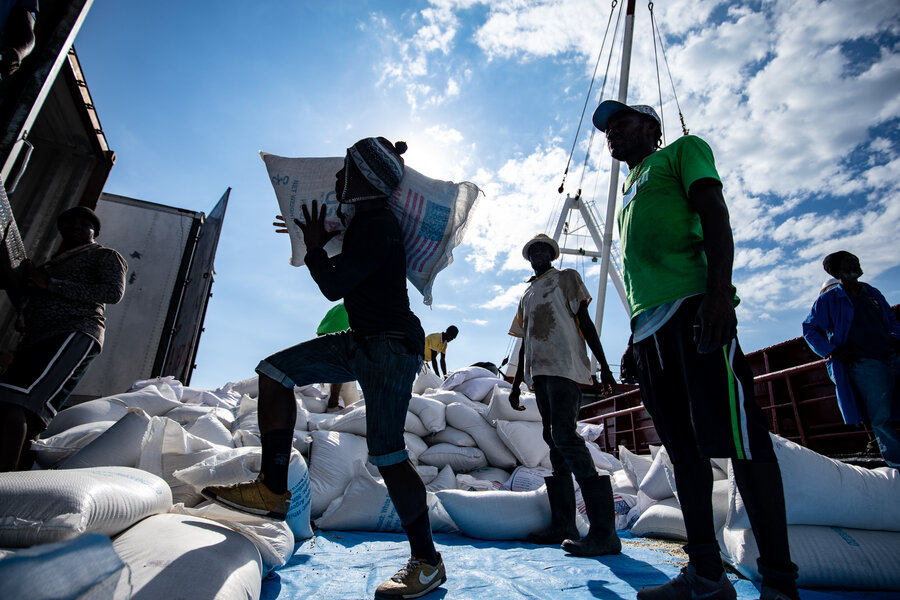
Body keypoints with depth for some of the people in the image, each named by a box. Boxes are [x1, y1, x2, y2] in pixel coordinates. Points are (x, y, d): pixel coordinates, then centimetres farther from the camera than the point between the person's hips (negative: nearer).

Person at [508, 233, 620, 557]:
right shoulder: (527, 295, 28)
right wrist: (516, 384, 19)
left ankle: (603, 528, -20)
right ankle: (562, 524, 7)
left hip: (565, 365, -6)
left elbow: (585, 322, 3)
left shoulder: (567, 277, 12)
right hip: (539, 371, 7)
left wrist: (604, 365, -6)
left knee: (563, 433, -21)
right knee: (555, 444, 4)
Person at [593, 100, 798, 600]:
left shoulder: (683, 151, 15)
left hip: (693, 306, -7)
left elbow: (714, 215, -3)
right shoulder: (631, 192, 33)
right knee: (685, 448, 5)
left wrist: (719, 291, -19)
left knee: (739, 436, -10)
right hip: (648, 325, 8)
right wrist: (636, 340, 21)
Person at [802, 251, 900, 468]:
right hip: (862, 365, -5)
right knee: (880, 417, -5)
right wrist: (832, 351, -9)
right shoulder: (828, 299, -1)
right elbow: (810, 329, 0)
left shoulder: (873, 293, 17)